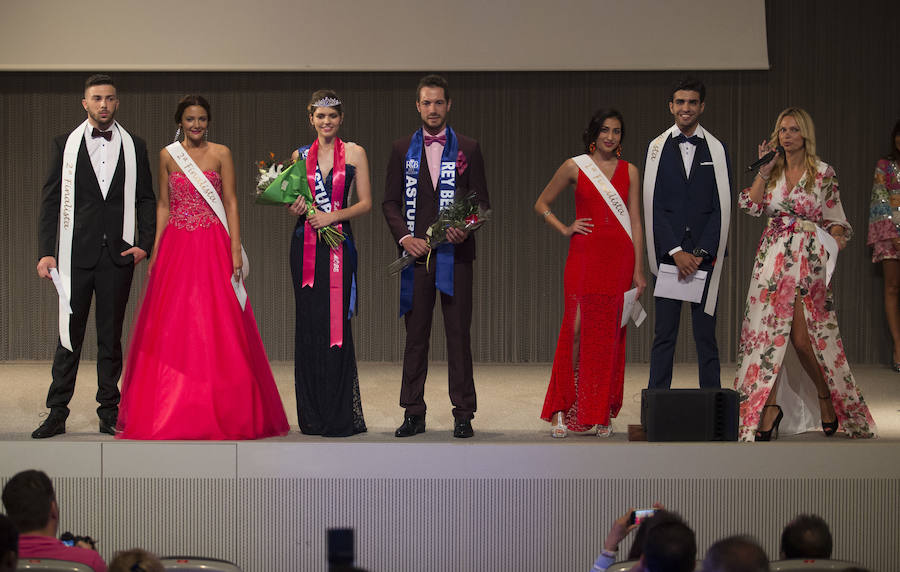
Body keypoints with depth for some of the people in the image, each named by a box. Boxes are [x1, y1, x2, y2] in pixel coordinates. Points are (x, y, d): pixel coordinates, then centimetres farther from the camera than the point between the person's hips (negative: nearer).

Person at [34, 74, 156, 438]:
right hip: (76, 254, -1)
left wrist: (144, 244, -4)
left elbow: (145, 200, 9)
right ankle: (57, 414, 4)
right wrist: (47, 252, -5)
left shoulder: (134, 147, 8)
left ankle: (110, 414, 11)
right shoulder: (66, 145, 5)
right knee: (69, 334, 0)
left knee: (111, 336, 7)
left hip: (118, 256, 1)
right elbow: (52, 201, 2)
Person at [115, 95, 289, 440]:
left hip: (213, 247, -2)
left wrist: (236, 251, -6)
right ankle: (171, 411, 5)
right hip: (176, 246, 2)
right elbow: (163, 205, 11)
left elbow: (230, 204, 1)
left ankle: (222, 411, 2)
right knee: (172, 327, -1)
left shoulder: (221, 154, 3)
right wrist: (156, 250, 4)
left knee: (218, 327, -4)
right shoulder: (168, 156, 8)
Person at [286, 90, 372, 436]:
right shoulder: (301, 156, 12)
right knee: (308, 326, 2)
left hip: (338, 245, -3)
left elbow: (365, 203, 2)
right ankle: (312, 416, 7)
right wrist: (294, 209, -2)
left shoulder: (354, 153, 4)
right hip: (305, 246, 3)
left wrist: (333, 216, -12)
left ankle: (340, 417, -3)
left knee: (336, 325, -7)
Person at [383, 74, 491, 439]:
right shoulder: (402, 149, 9)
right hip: (416, 252, 1)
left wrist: (466, 228, -13)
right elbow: (390, 201, 8)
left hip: (455, 253, -1)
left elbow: (481, 200, 6)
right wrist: (405, 238, -8)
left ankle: (463, 414, 3)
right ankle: (413, 413, 8)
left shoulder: (468, 149, 7)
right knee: (415, 335, 3)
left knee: (458, 333, -1)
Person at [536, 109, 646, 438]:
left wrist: (638, 270, 3)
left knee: (610, 335, 2)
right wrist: (565, 229, -1)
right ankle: (565, 410, -3)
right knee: (577, 328, -8)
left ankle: (602, 414, 8)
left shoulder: (629, 172, 10)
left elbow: (635, 222, 8)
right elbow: (541, 204, 14)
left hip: (619, 259, 2)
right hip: (584, 256, -2)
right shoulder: (575, 167, 5)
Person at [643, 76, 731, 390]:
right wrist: (676, 252, -9)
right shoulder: (657, 148, 6)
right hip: (667, 254, 0)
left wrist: (701, 253, -8)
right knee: (664, 333, 0)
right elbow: (653, 205, 0)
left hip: (705, 255, 0)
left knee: (706, 335, 1)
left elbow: (722, 208, 2)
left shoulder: (717, 150, 7)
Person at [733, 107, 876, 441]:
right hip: (773, 259, 3)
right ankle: (770, 407, -1)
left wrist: (837, 239, -16)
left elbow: (835, 220, 3)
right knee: (769, 330, -5)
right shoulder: (773, 172, 10)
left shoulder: (823, 173, 1)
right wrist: (764, 170, -6)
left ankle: (827, 398, 17)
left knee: (803, 336, -6)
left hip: (808, 260, -3)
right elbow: (752, 206, -1)